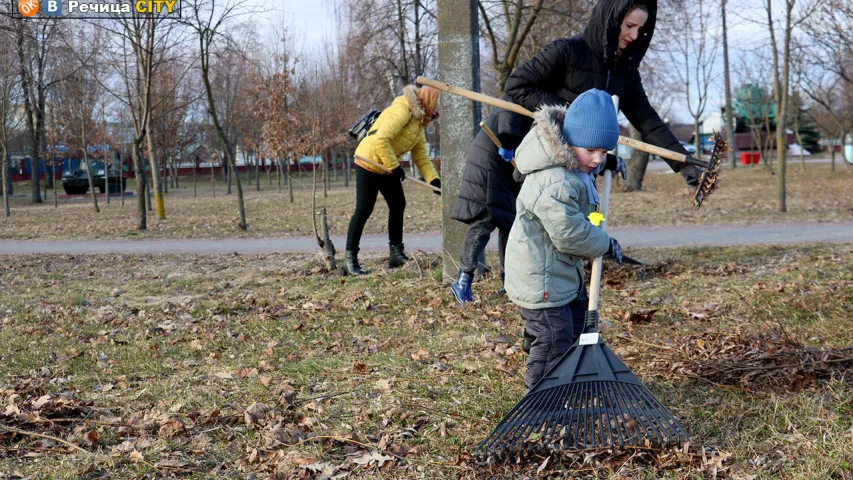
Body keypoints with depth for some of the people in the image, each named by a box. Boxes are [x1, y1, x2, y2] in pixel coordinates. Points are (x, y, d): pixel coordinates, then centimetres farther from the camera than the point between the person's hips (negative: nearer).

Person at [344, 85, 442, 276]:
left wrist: (433, 179, -6)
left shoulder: (419, 121, 11)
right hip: (369, 163, -10)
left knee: (398, 206, 9)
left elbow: (421, 156, 8)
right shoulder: (402, 111, -21)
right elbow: (380, 140, -30)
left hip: (387, 167, 10)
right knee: (364, 210, -8)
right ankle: (350, 258, -1)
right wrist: (394, 167, -23)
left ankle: (396, 253, 17)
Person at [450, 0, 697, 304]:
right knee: (486, 215, -4)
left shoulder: (624, 73, -1)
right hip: (505, 143, -6)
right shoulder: (567, 51, -22)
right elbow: (516, 86, -23)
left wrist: (684, 164, -9)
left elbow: (648, 121, -2)